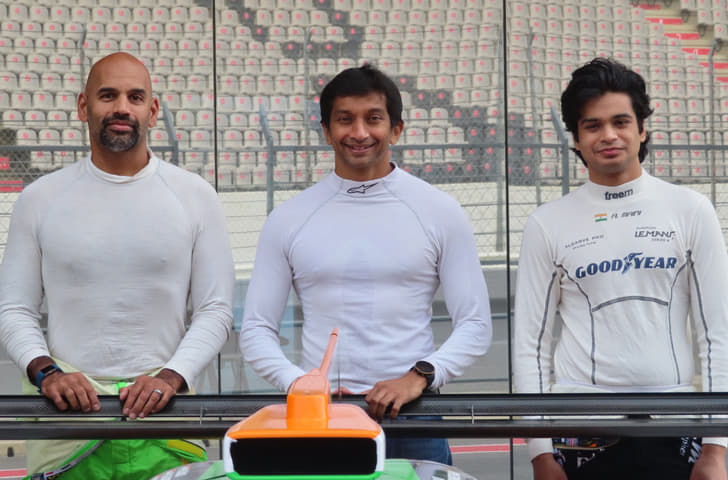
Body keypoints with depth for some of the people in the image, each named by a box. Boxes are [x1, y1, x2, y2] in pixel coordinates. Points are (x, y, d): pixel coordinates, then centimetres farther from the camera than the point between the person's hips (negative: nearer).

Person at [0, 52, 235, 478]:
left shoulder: (194, 196, 4)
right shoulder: (40, 199, 6)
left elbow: (216, 310, 2)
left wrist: (171, 377, -12)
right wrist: (45, 371, -10)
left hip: (160, 411, 0)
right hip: (69, 411, 0)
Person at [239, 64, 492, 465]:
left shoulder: (439, 212, 3)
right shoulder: (288, 220, 5)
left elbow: (474, 325, 2)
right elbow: (256, 329, 6)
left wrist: (420, 375, -13)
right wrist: (297, 381, -11)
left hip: (413, 420, 0)